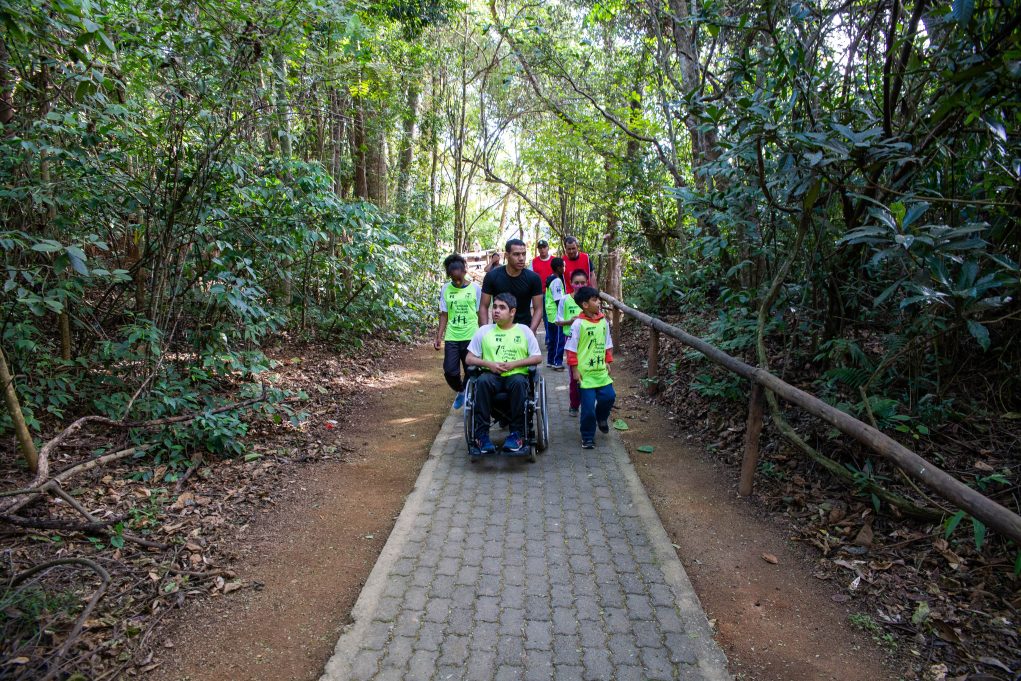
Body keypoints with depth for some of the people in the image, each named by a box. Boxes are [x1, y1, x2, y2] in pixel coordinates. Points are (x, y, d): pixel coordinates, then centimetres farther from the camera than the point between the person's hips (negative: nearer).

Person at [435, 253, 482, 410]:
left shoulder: (475, 288, -2)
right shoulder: (445, 289, 3)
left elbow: (480, 313, 3)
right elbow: (444, 315, 6)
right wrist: (438, 337, 2)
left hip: (471, 338, -1)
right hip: (451, 338, 2)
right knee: (450, 372, -3)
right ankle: (460, 392, 27)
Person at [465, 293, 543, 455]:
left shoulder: (524, 330, 9)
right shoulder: (484, 331, 11)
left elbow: (538, 357, 5)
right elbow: (469, 359, 10)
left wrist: (514, 364, -9)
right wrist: (489, 364, -8)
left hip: (517, 374, -1)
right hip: (492, 375, 1)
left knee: (518, 382, -36)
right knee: (482, 381, -34)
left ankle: (517, 433, -25)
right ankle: (481, 435, -27)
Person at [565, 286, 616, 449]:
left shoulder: (603, 321, 4)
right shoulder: (578, 323, -13)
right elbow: (571, 348, -10)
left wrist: (607, 362, 12)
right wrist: (575, 370, -10)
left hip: (601, 371, 5)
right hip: (585, 372, -5)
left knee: (609, 396, 3)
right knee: (588, 406, 1)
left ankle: (601, 417, 36)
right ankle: (588, 437, 18)